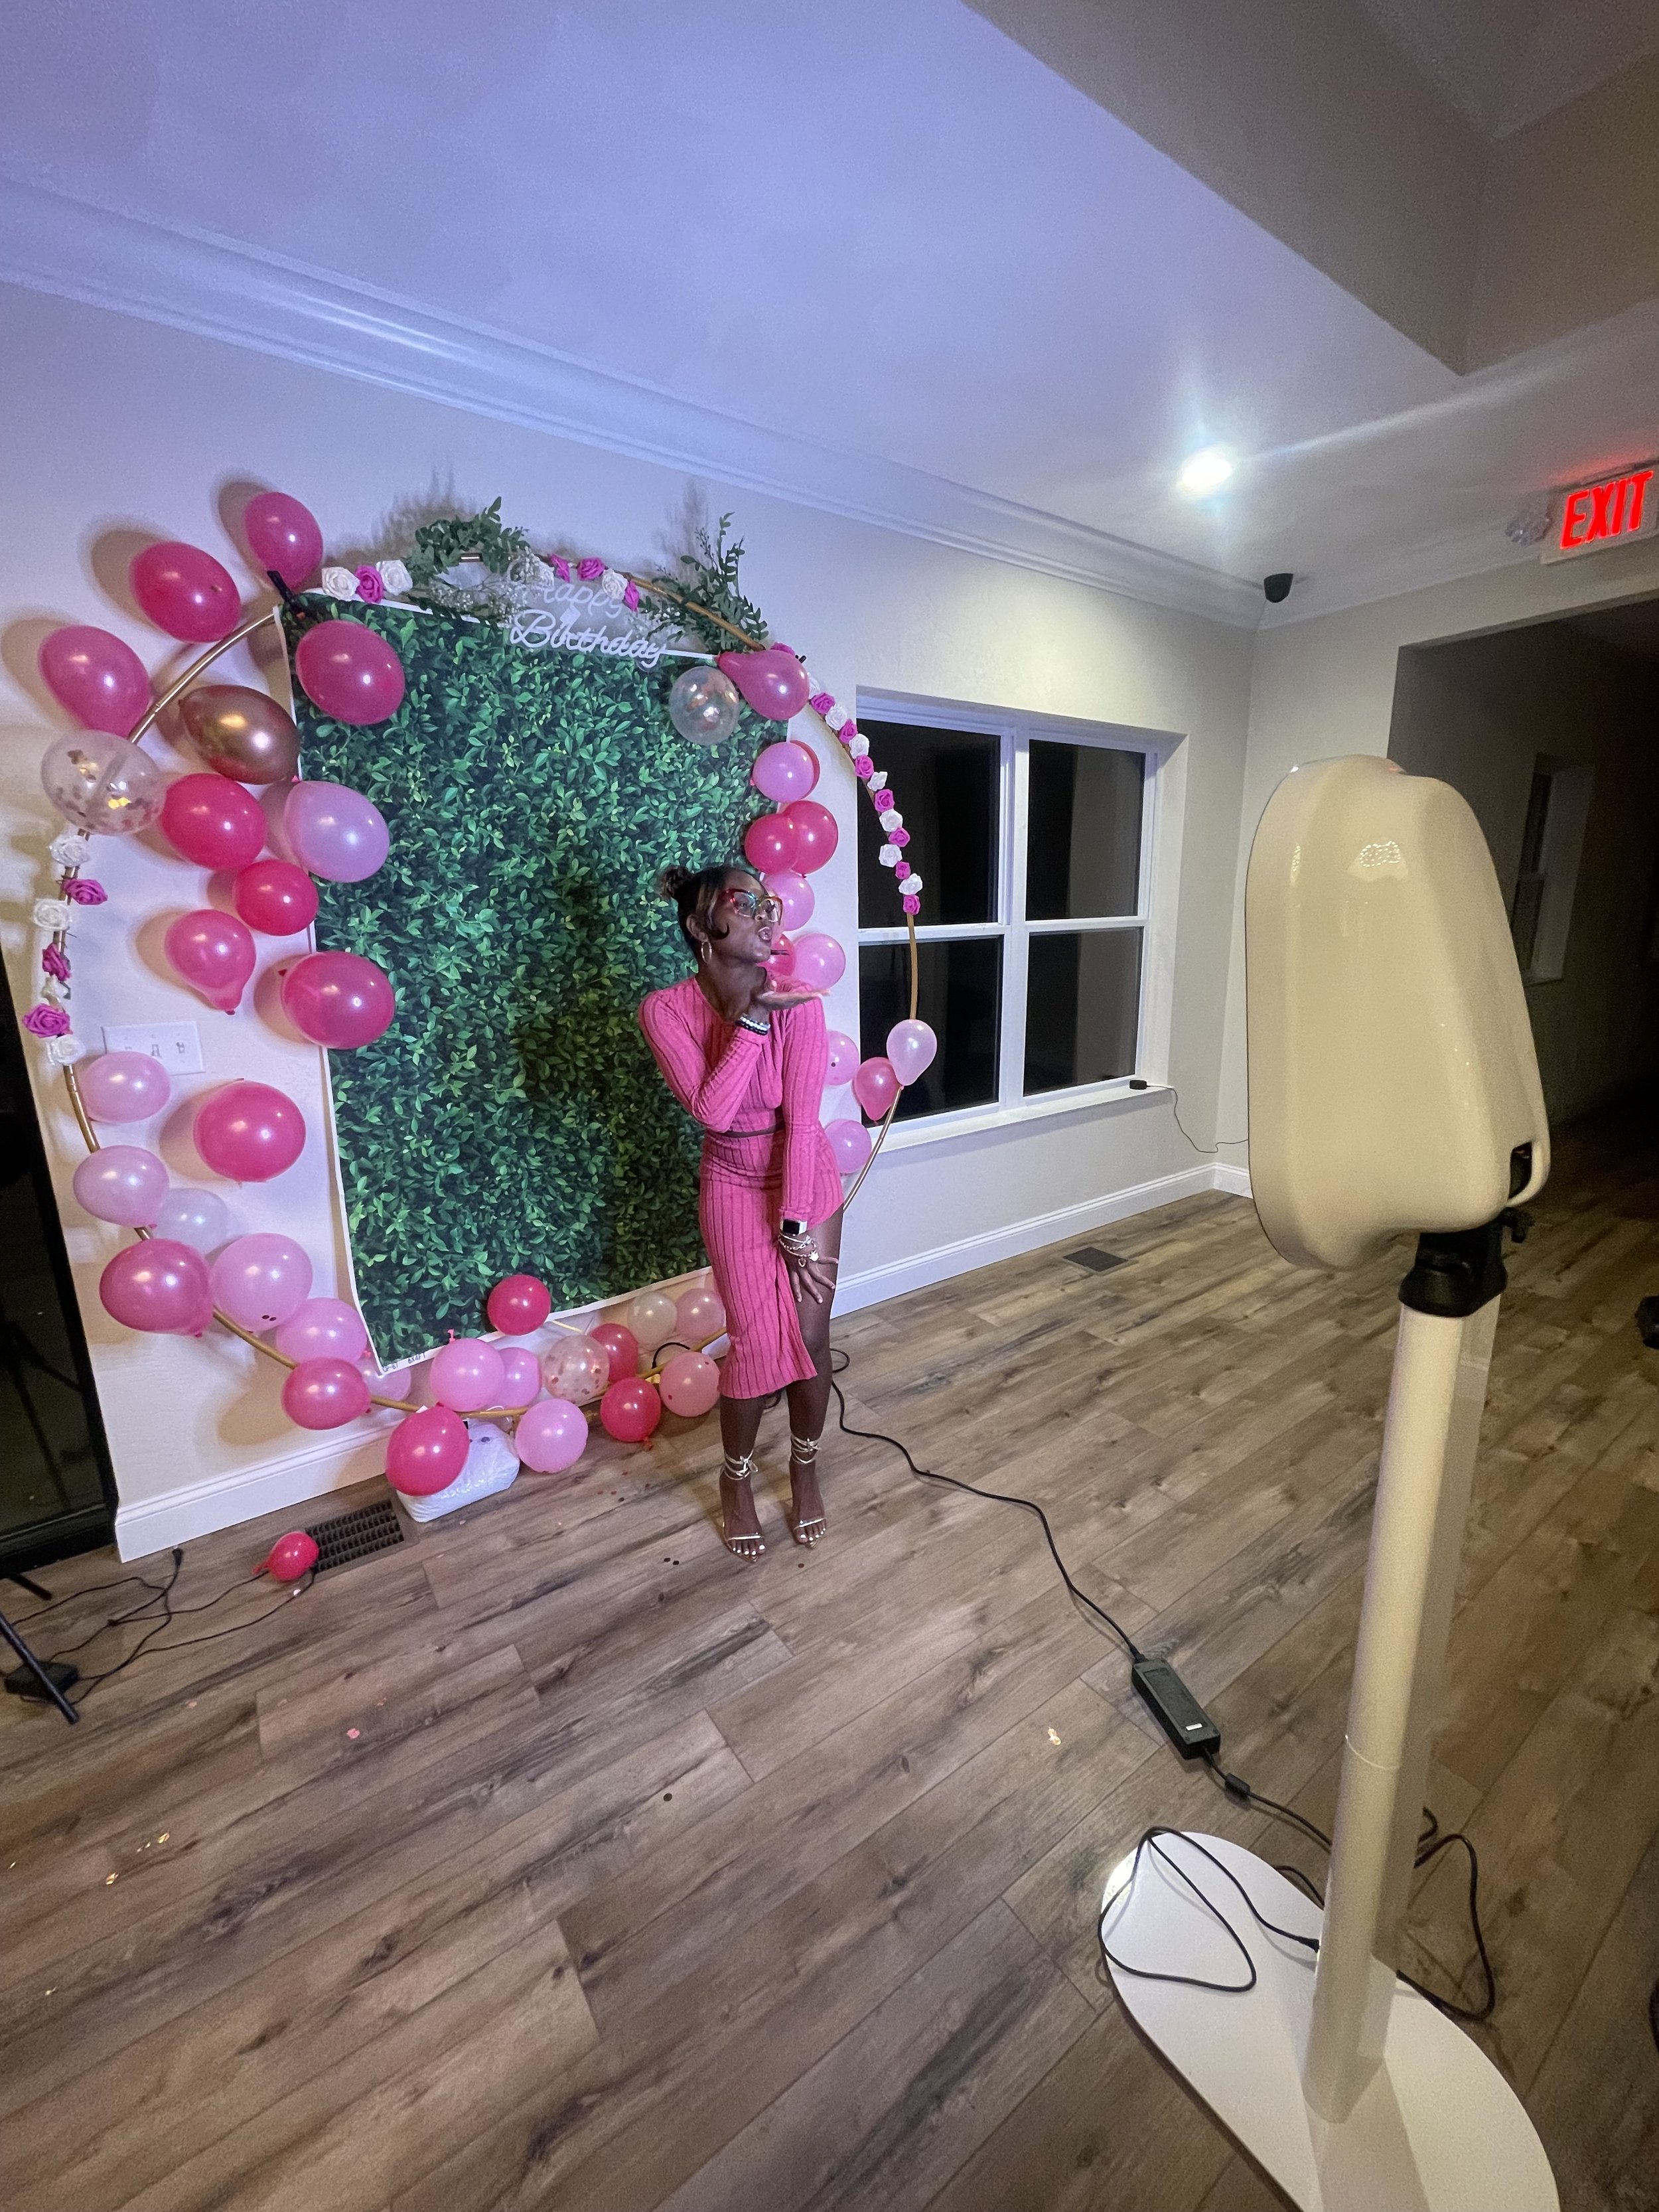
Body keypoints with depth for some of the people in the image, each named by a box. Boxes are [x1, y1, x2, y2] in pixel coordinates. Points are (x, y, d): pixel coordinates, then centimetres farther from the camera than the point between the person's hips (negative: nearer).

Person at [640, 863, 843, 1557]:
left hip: (807, 1176, 1)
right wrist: (753, 1018, -30)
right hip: (735, 1185, -1)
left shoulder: (797, 997, -16)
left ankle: (805, 1468, 33)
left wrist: (796, 1223, -16)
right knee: (757, 1342, -2)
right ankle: (737, 1479, 28)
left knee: (810, 1336, 4)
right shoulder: (666, 1010, -16)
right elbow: (712, 1110, -27)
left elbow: (801, 1118, -16)